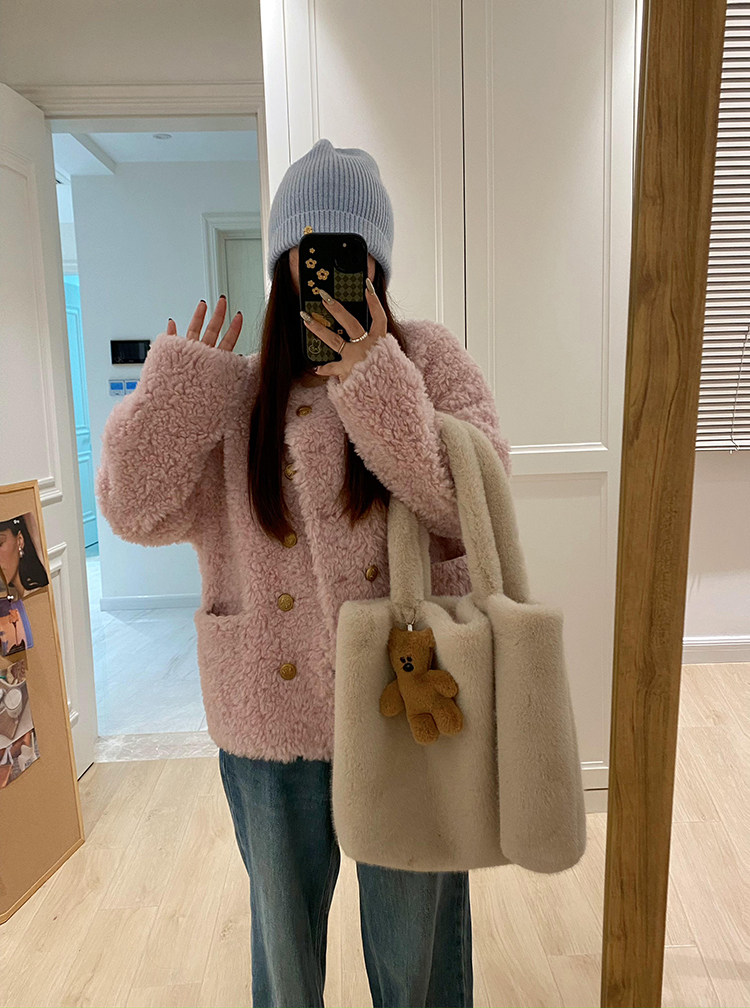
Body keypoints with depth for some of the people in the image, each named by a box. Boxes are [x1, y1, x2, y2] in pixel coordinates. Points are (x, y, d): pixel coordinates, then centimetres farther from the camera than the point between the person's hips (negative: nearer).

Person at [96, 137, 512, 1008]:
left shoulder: (429, 361, -5)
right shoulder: (236, 391, 1)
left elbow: (477, 506, -16)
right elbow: (137, 511, -5)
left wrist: (378, 384, -23)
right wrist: (179, 383, -11)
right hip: (270, 720, 2)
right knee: (282, 934, 28)